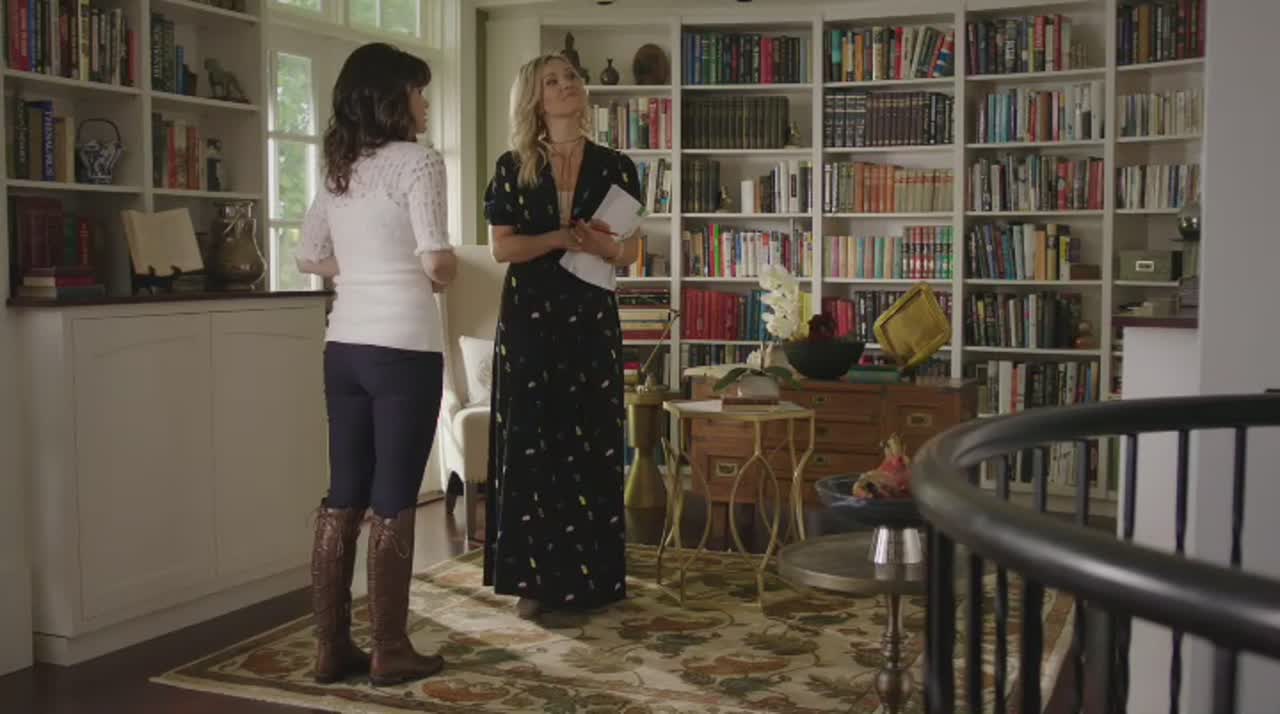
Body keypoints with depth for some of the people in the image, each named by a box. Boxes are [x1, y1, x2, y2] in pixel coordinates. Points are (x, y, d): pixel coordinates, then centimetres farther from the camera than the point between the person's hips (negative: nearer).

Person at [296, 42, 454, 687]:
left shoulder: (338, 169, 12)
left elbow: (309, 257, 18)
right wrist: (443, 273, 2)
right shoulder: (417, 160, -9)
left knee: (342, 496, 11)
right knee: (392, 501, 1)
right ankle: (390, 652, 10)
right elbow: (436, 256, -19)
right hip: (404, 348, -7)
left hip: (344, 346, 7)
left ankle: (331, 647, 18)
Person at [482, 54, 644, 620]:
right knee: (530, 442, -1)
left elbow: (630, 252, 6)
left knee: (593, 442, 2)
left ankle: (593, 577, 12)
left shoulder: (614, 168, 6)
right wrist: (558, 238, -16)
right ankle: (536, 578, 7)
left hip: (591, 318, 1)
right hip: (529, 318, 0)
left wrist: (603, 244, -16)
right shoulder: (512, 168, 4)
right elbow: (502, 247, -2)